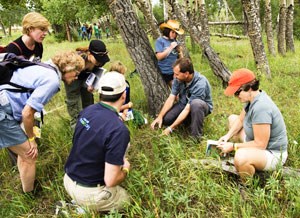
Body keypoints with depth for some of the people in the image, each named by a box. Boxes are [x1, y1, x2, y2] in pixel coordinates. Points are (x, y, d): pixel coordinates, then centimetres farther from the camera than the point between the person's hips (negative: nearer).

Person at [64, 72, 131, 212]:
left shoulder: (87, 111, -6)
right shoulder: (119, 130, -28)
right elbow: (110, 181, -25)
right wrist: (125, 170, -4)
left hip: (69, 180, 6)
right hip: (88, 193, -6)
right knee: (126, 201, 22)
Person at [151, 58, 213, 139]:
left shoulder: (200, 84, -36)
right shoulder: (178, 78, -18)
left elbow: (188, 109, -35)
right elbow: (171, 98, -12)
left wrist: (171, 128, -35)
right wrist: (160, 116, -22)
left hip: (202, 106, -5)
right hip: (184, 103, 6)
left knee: (195, 103, -42)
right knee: (165, 119, -17)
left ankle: (196, 137, -24)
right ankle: (190, 120, 9)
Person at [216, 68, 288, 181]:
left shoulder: (261, 108, -34)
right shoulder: (252, 97, -4)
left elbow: (260, 144, -31)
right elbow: (240, 119, 11)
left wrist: (233, 146, -22)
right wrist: (228, 136, -4)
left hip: (272, 154, -10)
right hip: (259, 141, 10)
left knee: (241, 156, -41)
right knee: (232, 118, 17)